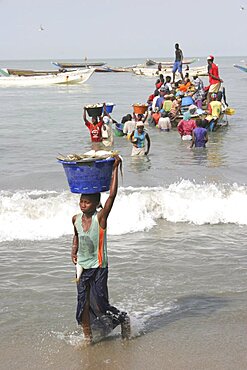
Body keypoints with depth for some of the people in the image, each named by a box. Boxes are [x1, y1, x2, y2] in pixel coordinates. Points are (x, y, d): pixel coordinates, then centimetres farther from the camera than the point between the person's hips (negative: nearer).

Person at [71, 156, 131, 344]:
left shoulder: (100, 218, -15)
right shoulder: (76, 219, 0)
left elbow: (112, 195, -26)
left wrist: (115, 168, -26)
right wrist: (74, 251, 6)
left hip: (99, 267, -5)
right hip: (82, 267, 5)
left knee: (100, 304, 0)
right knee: (83, 304, 6)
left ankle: (123, 318, 27)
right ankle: (88, 338, 20)